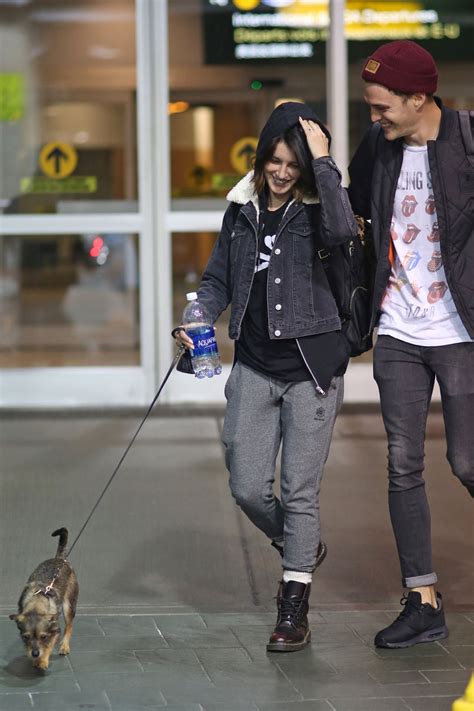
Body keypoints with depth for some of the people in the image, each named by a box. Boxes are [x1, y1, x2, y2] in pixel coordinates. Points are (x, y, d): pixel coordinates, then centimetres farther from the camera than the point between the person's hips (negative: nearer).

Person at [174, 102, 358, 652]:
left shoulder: (314, 206, -5)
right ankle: (302, 549, 33)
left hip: (310, 366, -4)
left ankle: (294, 611, 9)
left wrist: (323, 161, -24)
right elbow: (218, 279, 15)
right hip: (254, 367, 4)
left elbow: (341, 231, -30)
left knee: (299, 489, -1)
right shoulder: (243, 206, 8)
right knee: (248, 489, 2)